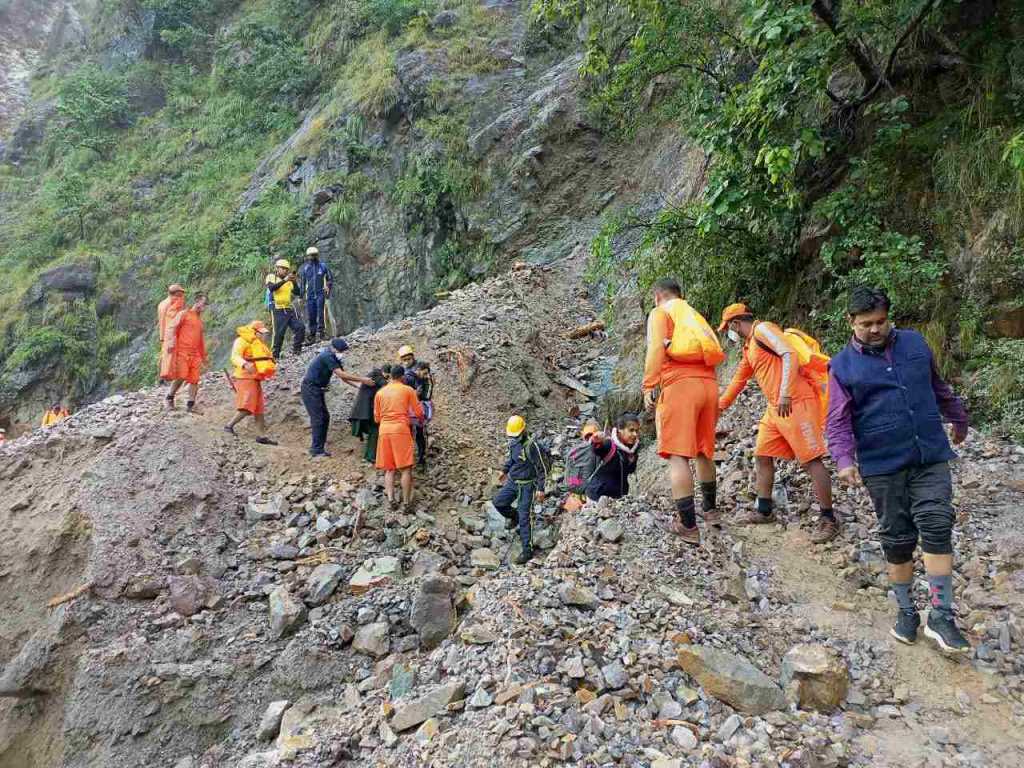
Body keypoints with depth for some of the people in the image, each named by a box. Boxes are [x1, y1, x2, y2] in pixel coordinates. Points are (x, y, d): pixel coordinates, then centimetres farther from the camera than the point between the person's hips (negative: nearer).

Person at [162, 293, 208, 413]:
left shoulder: (200, 320, 22)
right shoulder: (184, 314, 2)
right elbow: (171, 327, -8)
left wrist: (203, 355, 29)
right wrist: (171, 341, -23)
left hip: (195, 354, 6)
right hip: (182, 351, -6)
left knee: (194, 379, 0)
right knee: (181, 377, -12)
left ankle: (190, 405, 3)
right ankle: (170, 398, 10)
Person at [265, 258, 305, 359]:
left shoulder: (289, 281, 15)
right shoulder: (271, 277, 0)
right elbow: (271, 288, -21)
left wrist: (294, 282, -10)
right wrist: (284, 280, -28)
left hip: (289, 309, 5)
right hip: (278, 310, -5)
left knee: (300, 327, -2)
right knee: (279, 333, -5)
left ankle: (296, 349, 11)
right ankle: (275, 355, 5)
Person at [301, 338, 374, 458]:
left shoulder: (334, 358, 9)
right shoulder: (327, 356, -21)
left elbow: (343, 376, 8)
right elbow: (341, 374, -27)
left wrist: (358, 385, -5)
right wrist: (362, 379, -27)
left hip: (318, 390, 10)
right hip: (310, 389, -10)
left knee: (325, 417, 9)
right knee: (317, 418, -10)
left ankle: (319, 448, 14)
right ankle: (316, 450, -8)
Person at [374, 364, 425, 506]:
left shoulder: (380, 393, 15)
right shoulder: (408, 390, 5)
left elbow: (377, 418, 18)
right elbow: (419, 413, 5)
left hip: (384, 430, 4)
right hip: (401, 429, -4)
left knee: (389, 468, 9)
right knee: (406, 468, 0)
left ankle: (390, 497, -4)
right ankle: (406, 500, -1)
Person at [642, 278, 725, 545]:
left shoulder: (660, 313, 9)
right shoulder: (695, 316, 28)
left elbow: (656, 349, -8)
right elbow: (714, 353, 22)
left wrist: (648, 386, -11)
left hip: (680, 384, -7)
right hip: (708, 383, 7)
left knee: (677, 455, -8)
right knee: (703, 451, 20)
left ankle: (689, 526, -14)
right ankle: (710, 510, 32)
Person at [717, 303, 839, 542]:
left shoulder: (762, 329, -7)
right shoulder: (748, 348, 22)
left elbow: (790, 354, -19)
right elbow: (738, 381, 33)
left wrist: (785, 393, -27)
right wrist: (719, 406, 40)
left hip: (796, 403, -10)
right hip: (775, 408, 10)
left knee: (811, 460, -7)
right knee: (762, 457, 12)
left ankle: (828, 519, -2)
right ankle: (764, 511, 22)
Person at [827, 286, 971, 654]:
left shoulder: (915, 343, 7)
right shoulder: (843, 366, -2)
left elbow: (938, 387, 23)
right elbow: (838, 420, -5)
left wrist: (958, 418, 34)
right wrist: (845, 459, -19)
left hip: (931, 457, 2)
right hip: (882, 465, -2)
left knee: (937, 528, -7)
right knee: (897, 539, 7)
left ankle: (941, 617, 0)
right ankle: (906, 612, 21)